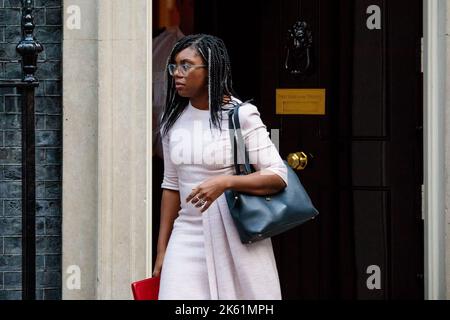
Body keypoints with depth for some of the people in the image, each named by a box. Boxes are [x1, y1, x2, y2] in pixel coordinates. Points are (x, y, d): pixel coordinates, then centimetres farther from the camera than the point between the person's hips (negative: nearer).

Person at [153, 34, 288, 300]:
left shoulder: (241, 115, -8)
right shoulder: (173, 120, 8)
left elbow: (278, 176, -10)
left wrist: (225, 182, -25)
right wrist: (162, 250, 13)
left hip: (236, 236, -4)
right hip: (189, 236, 4)